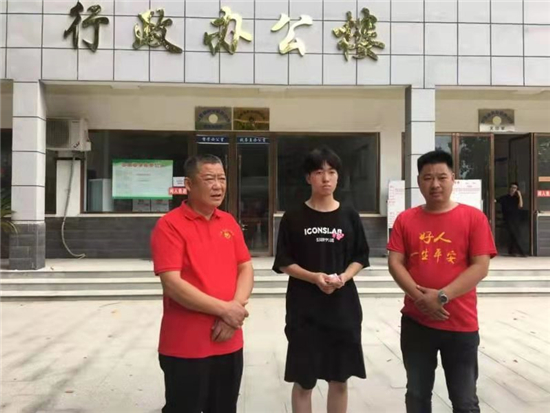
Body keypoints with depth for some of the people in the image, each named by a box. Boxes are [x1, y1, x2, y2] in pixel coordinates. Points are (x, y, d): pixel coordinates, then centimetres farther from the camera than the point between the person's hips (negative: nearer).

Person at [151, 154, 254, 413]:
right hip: (185, 347, -5)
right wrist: (223, 309, -17)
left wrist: (236, 307, -11)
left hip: (229, 342, 6)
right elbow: (172, 284, -18)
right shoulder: (170, 225, -11)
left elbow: (246, 269, 7)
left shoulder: (229, 222, 8)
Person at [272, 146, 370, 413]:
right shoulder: (293, 218, -3)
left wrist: (344, 277, -12)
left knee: (340, 379, 13)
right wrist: (314, 277, -18)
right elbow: (284, 263, -3)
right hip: (304, 308, -2)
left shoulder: (349, 216, 4)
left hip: (343, 306, 2)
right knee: (303, 381, 7)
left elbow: (360, 258, 7)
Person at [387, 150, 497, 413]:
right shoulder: (405, 219, 3)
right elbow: (395, 263, -2)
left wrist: (441, 296, -18)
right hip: (415, 322, 2)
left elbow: (480, 267, -9)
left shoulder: (473, 218, -4)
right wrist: (420, 297, -16)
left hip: (461, 324, -2)